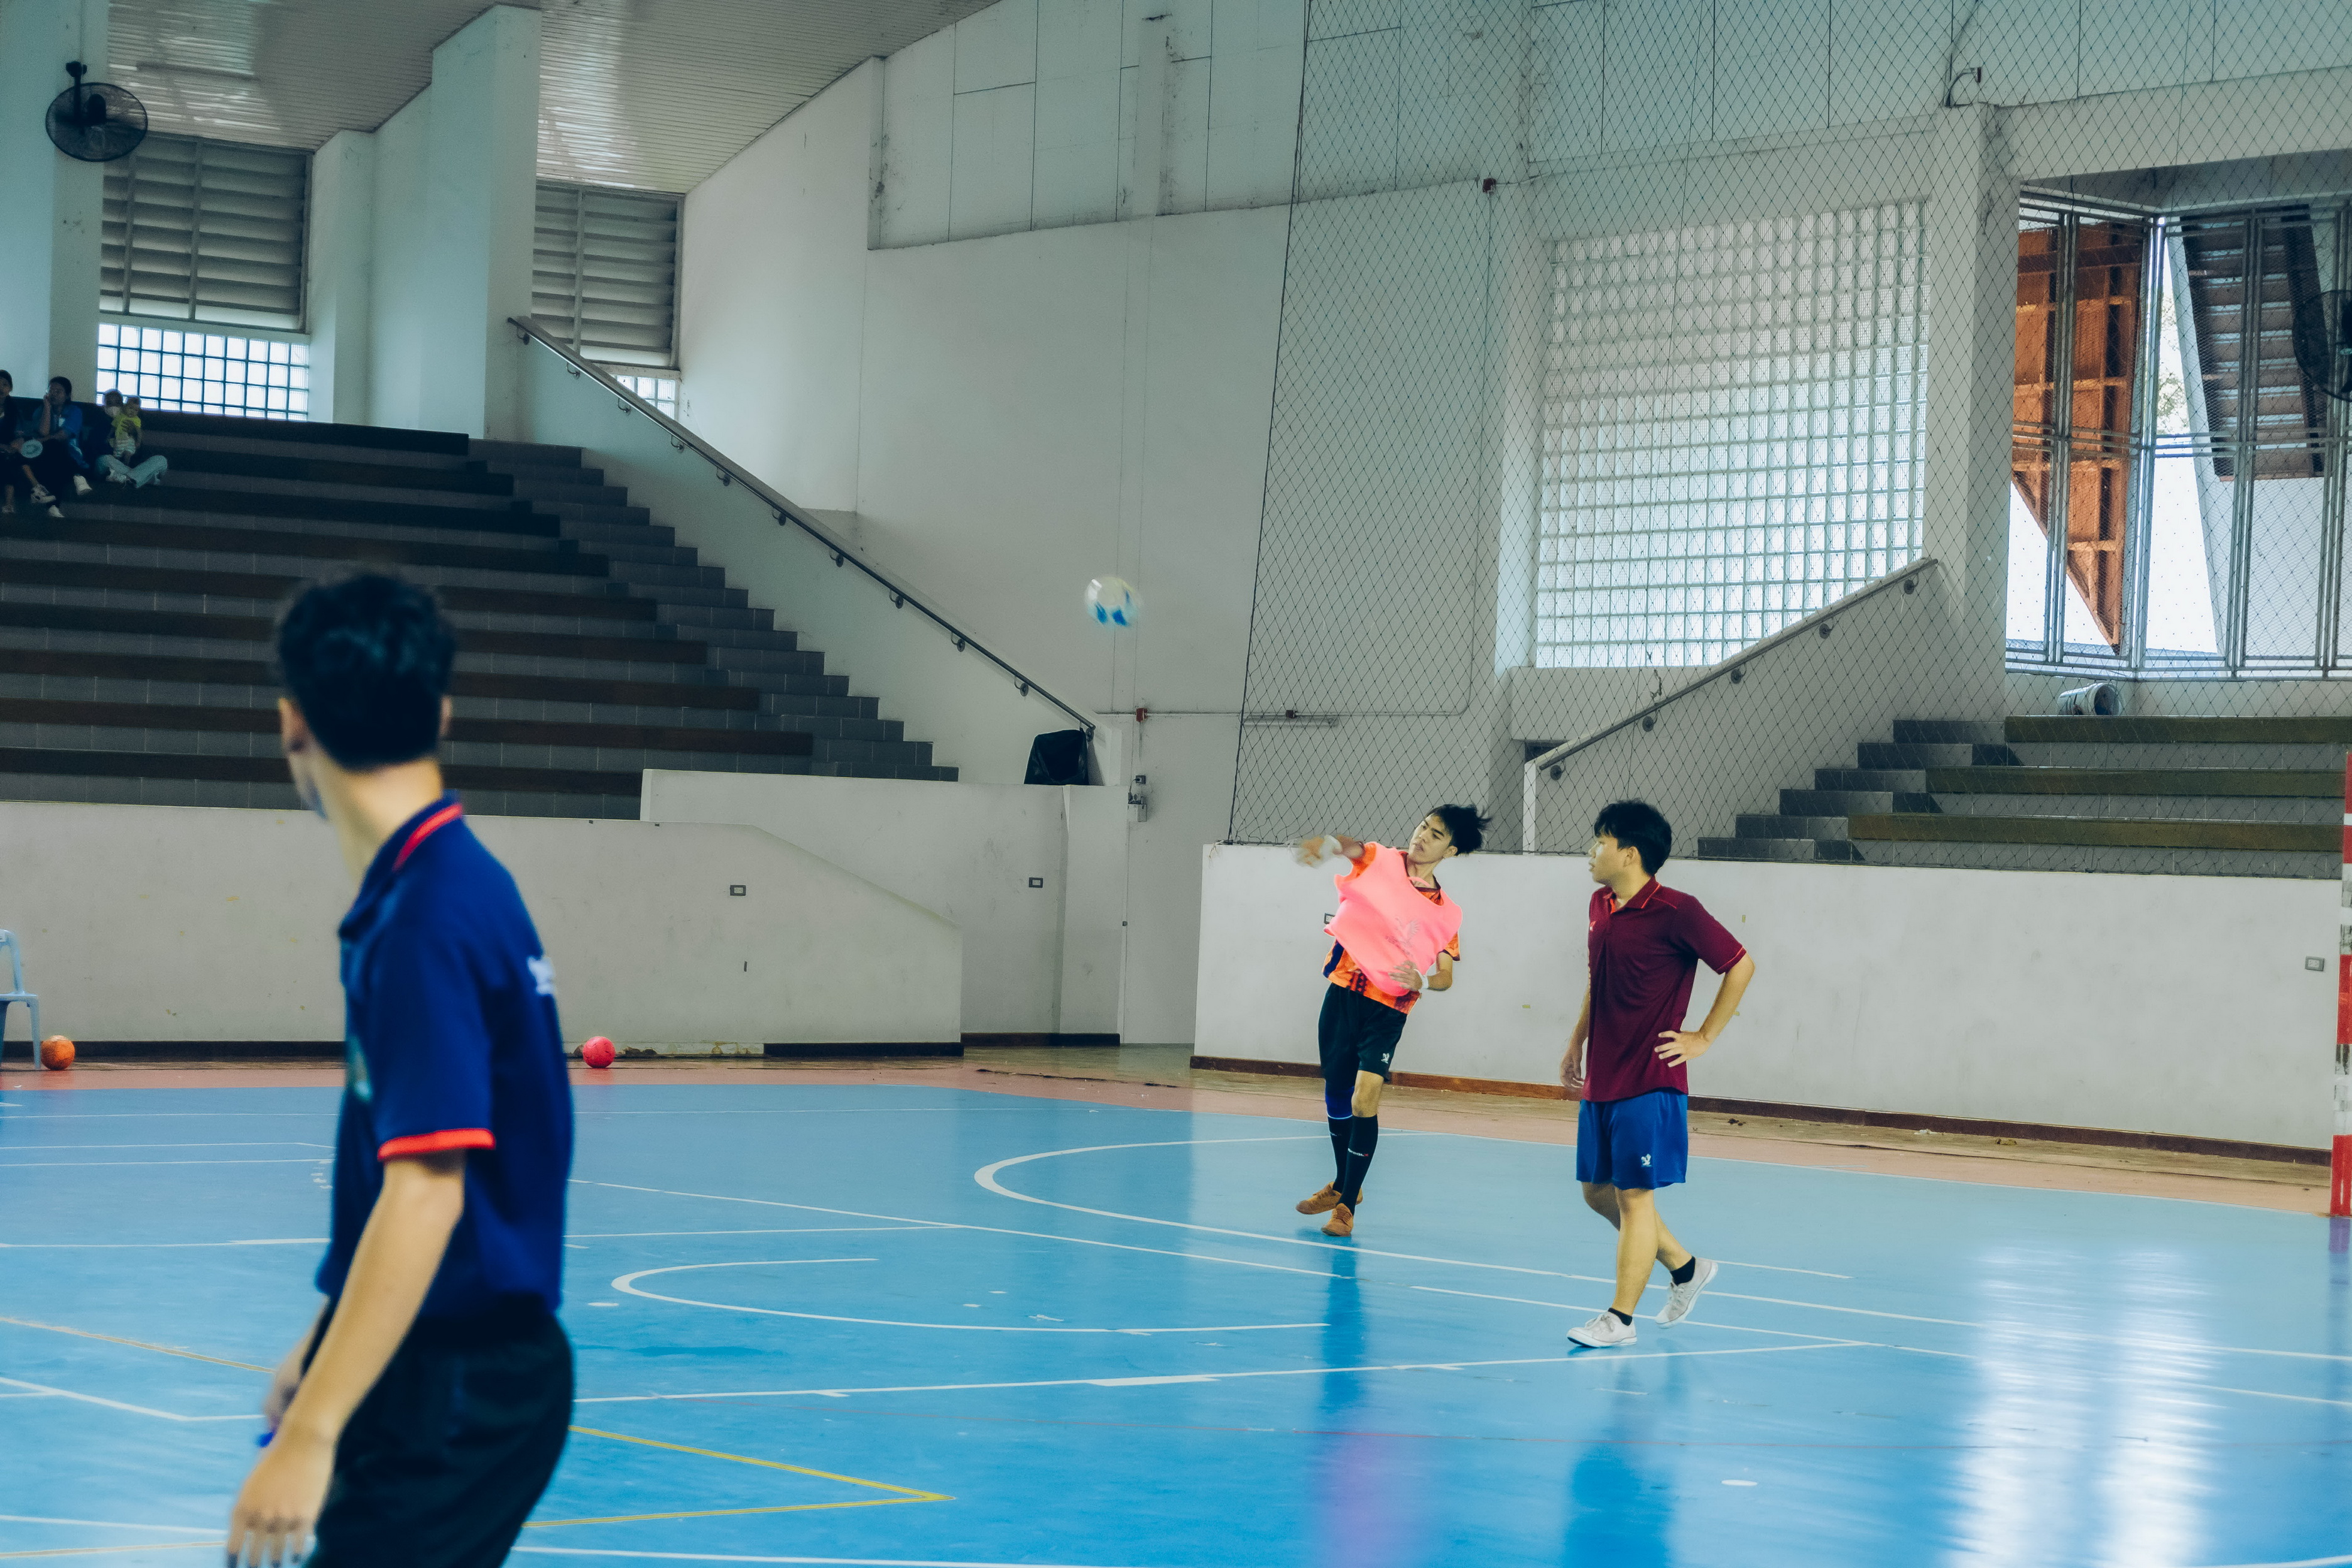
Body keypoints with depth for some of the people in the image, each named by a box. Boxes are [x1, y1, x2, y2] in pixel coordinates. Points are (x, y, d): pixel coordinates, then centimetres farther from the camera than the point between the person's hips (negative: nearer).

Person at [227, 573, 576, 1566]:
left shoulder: (427, 915, -20)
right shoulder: (433, 891, 10)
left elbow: (426, 1193, -27)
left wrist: (314, 1431, -29)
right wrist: (325, 1354, 26)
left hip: (461, 1394, -9)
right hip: (427, 1370, 9)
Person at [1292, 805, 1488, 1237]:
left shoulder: (1446, 913, 3)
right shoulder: (1380, 861, 2)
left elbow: (1446, 977, 7)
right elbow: (1350, 847, -19)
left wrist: (1421, 981, -17)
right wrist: (1327, 842, -44)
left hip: (1388, 1010, -2)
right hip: (1343, 994, 2)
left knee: (1365, 1101, -16)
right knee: (1336, 1096, 13)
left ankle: (1346, 1206, -8)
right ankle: (1343, 1183, 36)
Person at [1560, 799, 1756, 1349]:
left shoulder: (1675, 912, -15)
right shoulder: (1600, 907, 9)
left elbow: (1741, 965, -9)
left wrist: (1704, 1038, -8)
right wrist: (1577, 1043, 20)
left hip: (1650, 1082, -8)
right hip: (1600, 1081, 9)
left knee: (1634, 1196, -4)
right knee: (1598, 1190, 14)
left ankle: (1620, 1318, 2)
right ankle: (1685, 1267, 31)